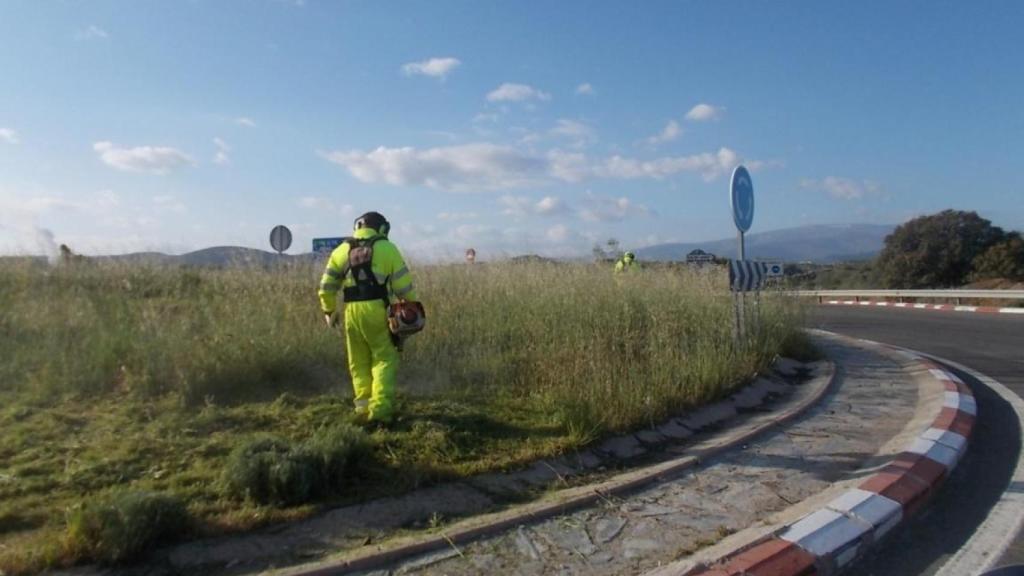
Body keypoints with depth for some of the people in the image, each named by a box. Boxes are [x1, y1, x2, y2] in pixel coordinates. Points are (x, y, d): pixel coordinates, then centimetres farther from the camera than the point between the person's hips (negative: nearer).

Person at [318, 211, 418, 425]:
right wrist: (412, 307, 14)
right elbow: (403, 285, 0)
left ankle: (364, 407, 15)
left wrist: (329, 310, 23)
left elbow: (327, 286, 11)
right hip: (378, 310, -3)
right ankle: (379, 408, -6)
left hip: (352, 312, 3)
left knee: (359, 363, 14)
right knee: (384, 359, 3)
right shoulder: (387, 249, 2)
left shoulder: (342, 250, 12)